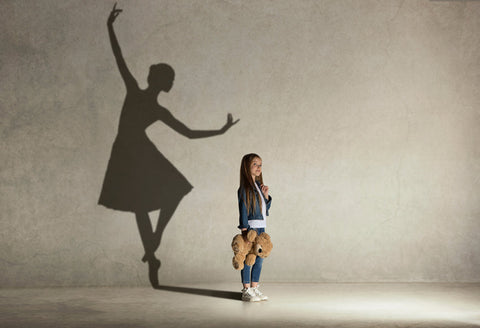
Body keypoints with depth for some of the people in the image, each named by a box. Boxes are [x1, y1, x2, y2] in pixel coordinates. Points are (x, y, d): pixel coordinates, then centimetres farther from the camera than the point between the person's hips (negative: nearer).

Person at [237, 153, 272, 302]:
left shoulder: (258, 186, 14)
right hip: (251, 226, -8)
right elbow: (243, 209, -14)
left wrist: (266, 195, 2)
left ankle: (254, 288, 19)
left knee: (259, 257, 10)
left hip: (261, 227, 8)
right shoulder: (244, 188, -10)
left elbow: (266, 208, 19)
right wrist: (245, 230, -19)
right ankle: (246, 291, 4)